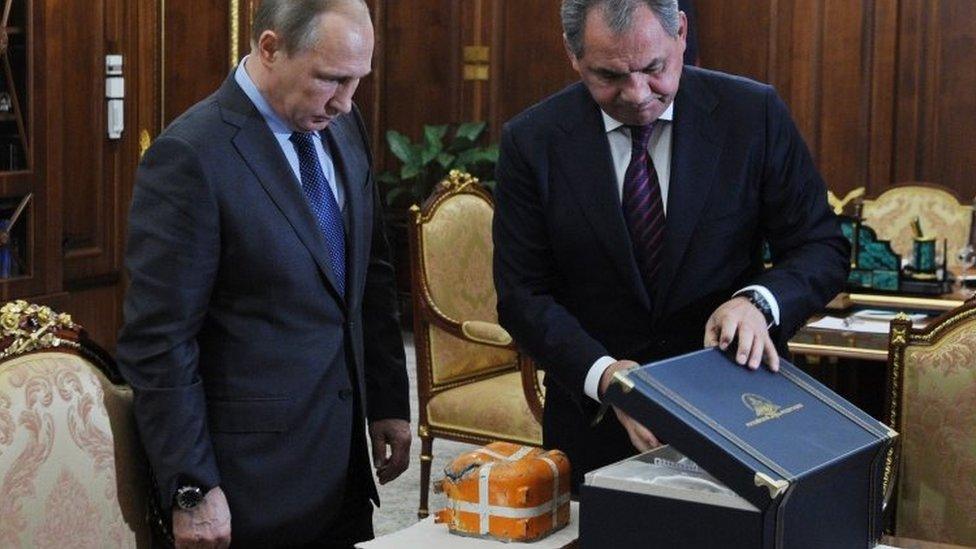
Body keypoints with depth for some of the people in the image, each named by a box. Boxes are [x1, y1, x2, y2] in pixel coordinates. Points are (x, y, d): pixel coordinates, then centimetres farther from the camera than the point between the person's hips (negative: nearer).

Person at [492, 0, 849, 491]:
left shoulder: (754, 114, -8)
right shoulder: (531, 141, -8)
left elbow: (822, 248, -5)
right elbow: (523, 294, -7)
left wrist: (758, 302, -26)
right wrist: (602, 374, -24)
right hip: (594, 422, 0)